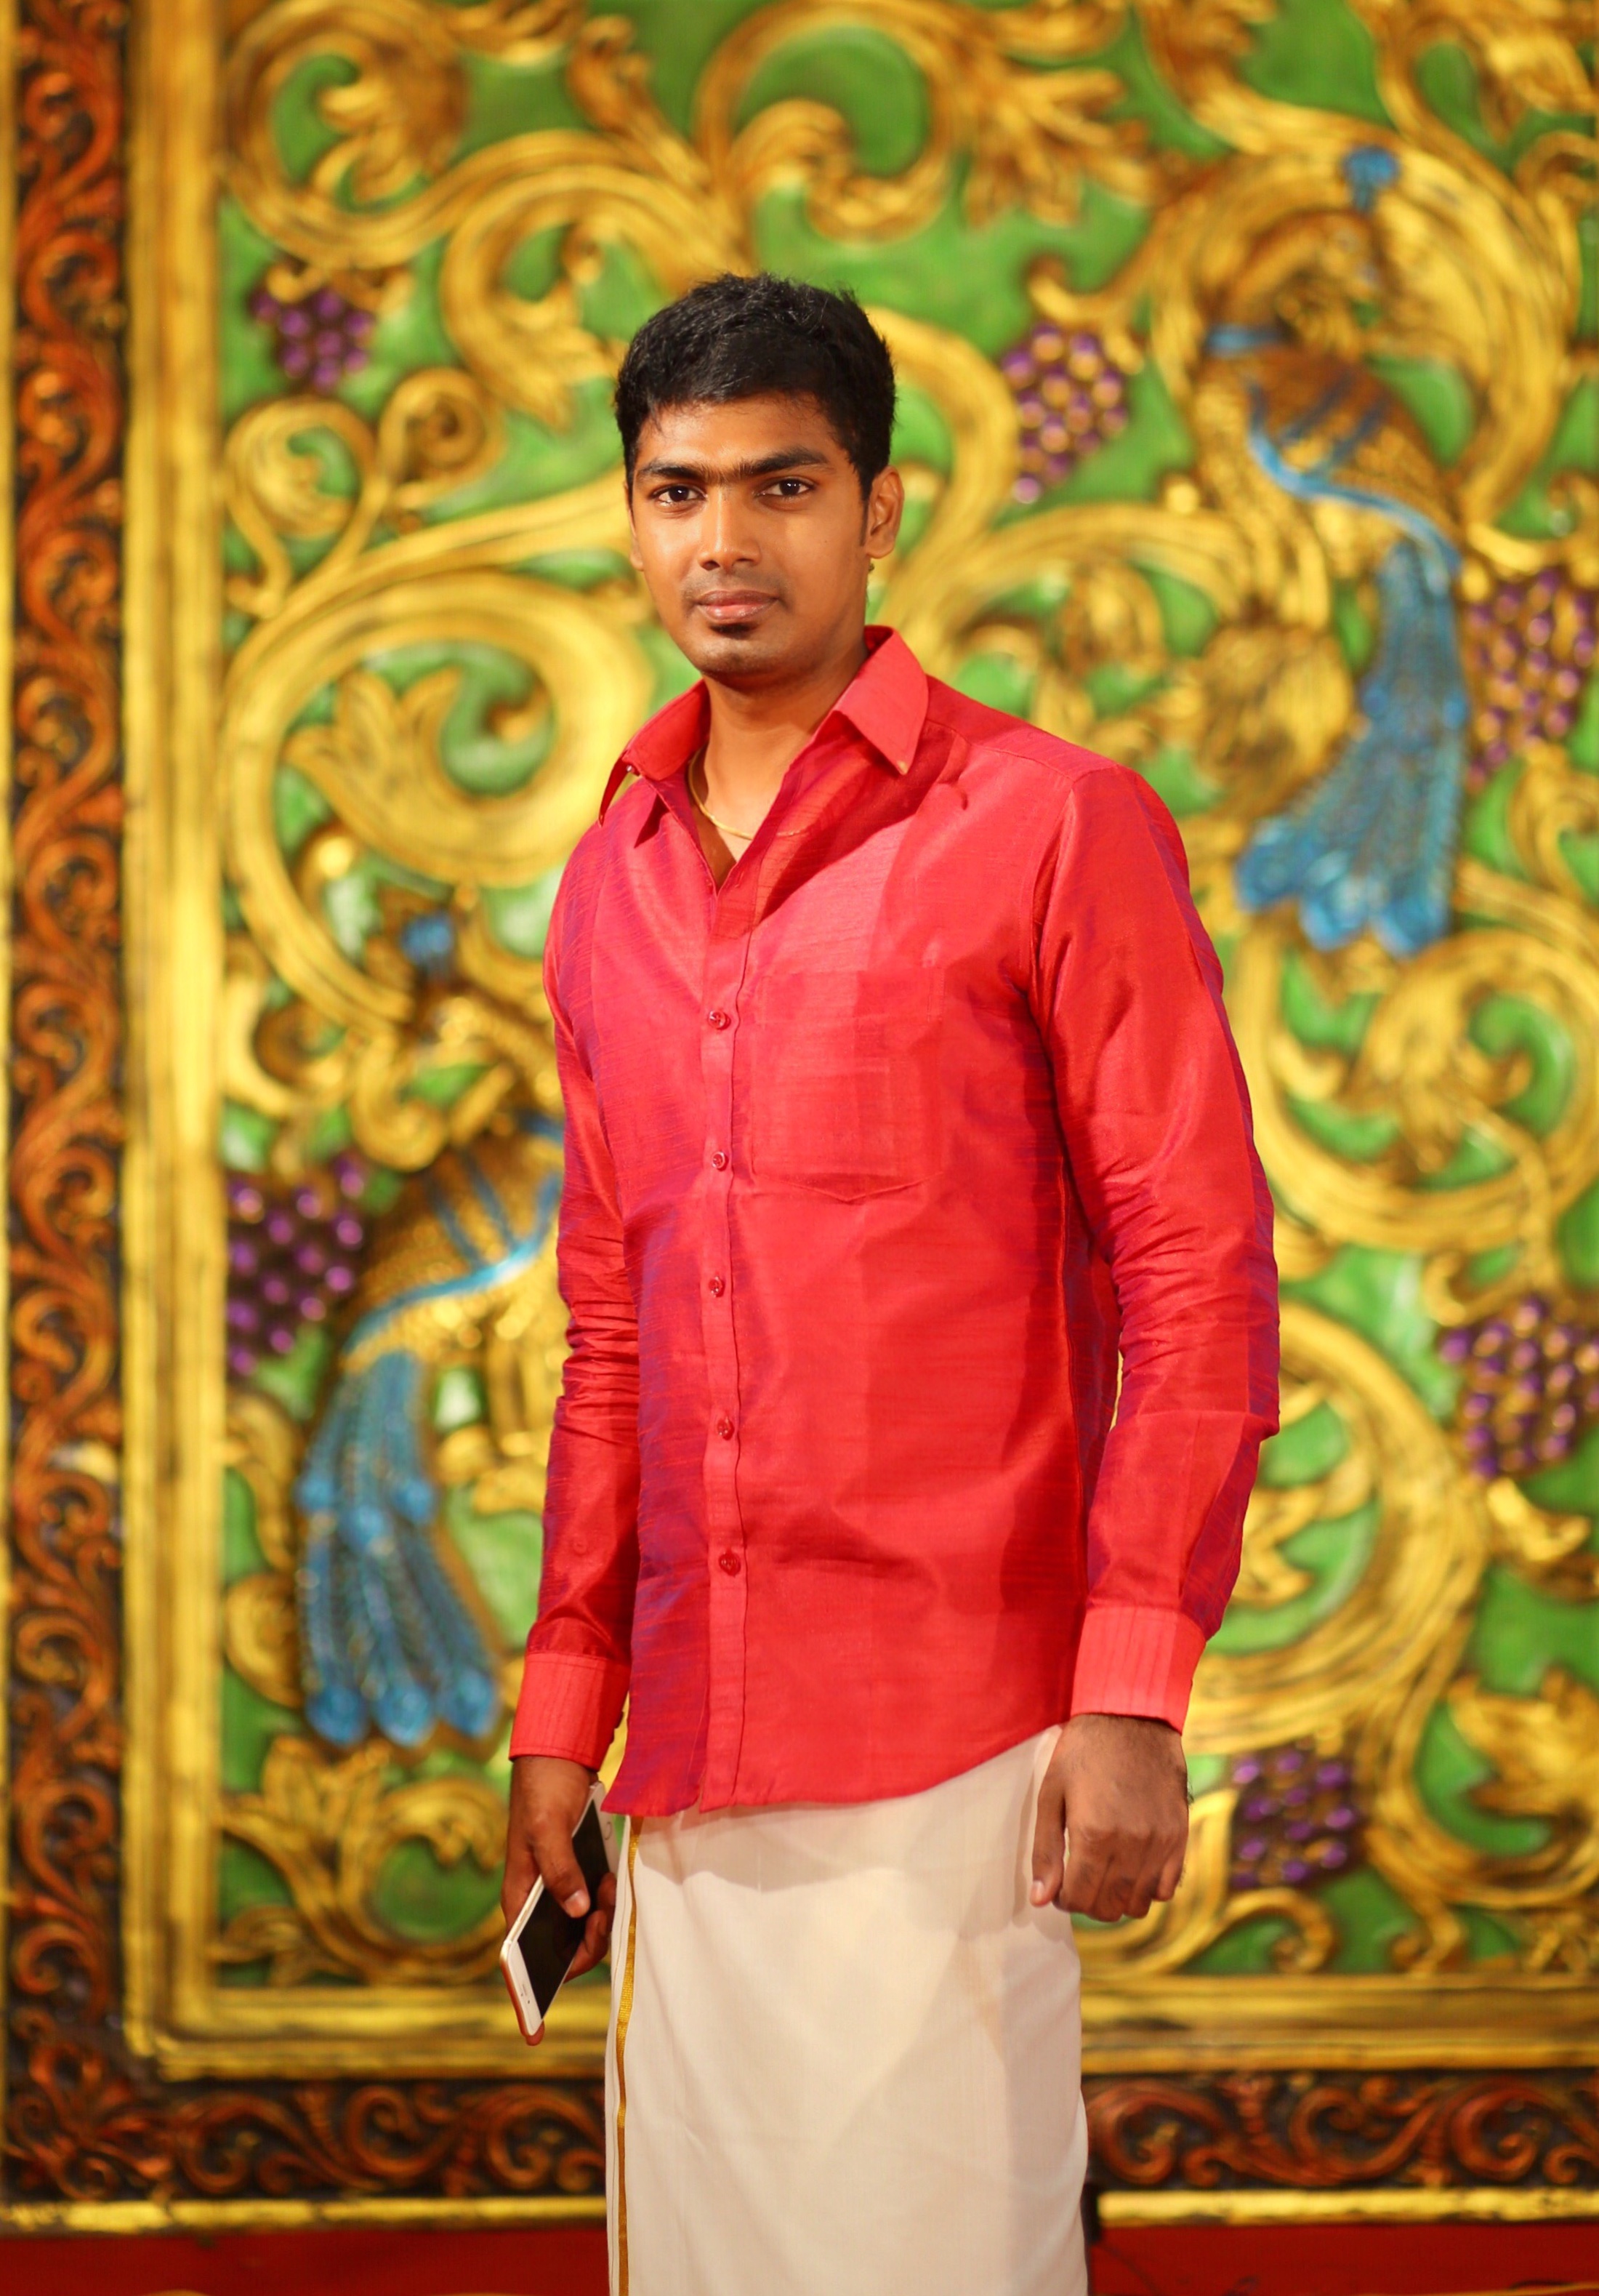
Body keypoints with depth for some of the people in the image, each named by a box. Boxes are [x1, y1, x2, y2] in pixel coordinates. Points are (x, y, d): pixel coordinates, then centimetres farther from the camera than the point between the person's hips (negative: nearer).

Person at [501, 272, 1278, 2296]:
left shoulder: (1053, 829, -2)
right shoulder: (611, 886, 16)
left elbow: (1200, 1280, -6)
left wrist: (1135, 1691, -13)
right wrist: (566, 1706, 14)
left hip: (954, 1739, -5)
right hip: (694, 1752, 6)